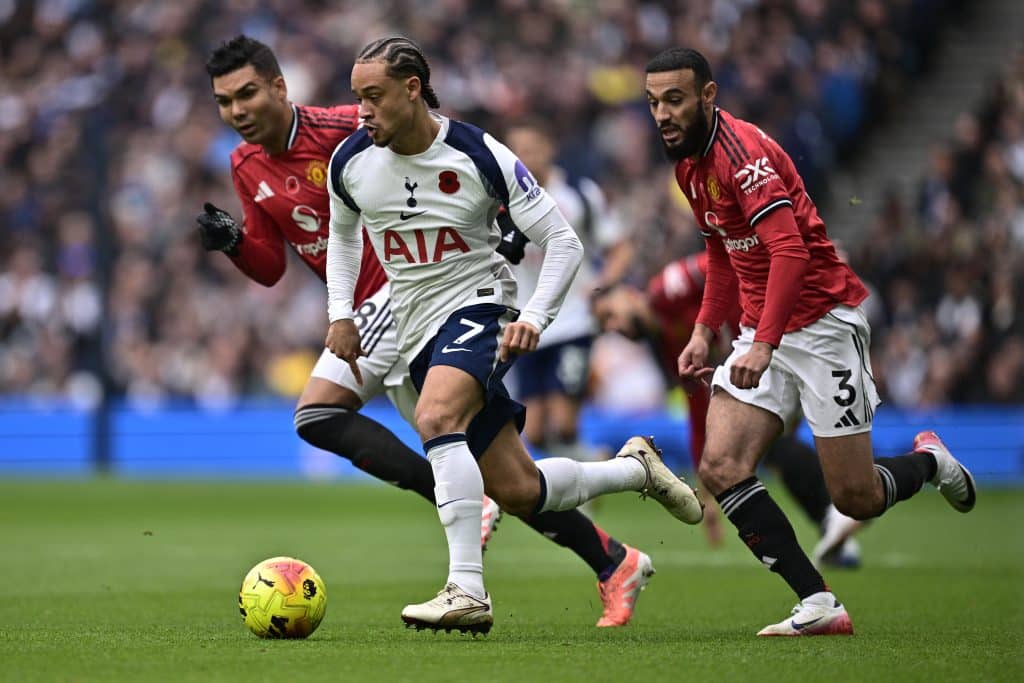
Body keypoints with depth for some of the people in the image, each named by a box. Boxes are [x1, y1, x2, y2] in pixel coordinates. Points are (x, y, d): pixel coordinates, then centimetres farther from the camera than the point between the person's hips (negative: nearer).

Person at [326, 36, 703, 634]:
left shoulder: (479, 157, -13)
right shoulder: (350, 163, -1)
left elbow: (563, 241, -7)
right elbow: (342, 234, 22)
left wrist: (535, 318, -20)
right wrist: (340, 312, 8)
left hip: (479, 306, -5)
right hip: (418, 331, 5)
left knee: (435, 417, -35)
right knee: (519, 491, 2)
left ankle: (467, 591, -38)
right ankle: (635, 468, 31)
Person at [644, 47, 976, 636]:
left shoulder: (741, 149, -20)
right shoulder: (690, 165, 9)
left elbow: (790, 250, -30)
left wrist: (764, 343, -36)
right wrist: (705, 331, 18)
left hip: (824, 325, -8)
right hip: (763, 332, 8)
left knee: (856, 499, -4)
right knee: (721, 469, -12)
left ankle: (929, 462, 30)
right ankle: (819, 605, -9)